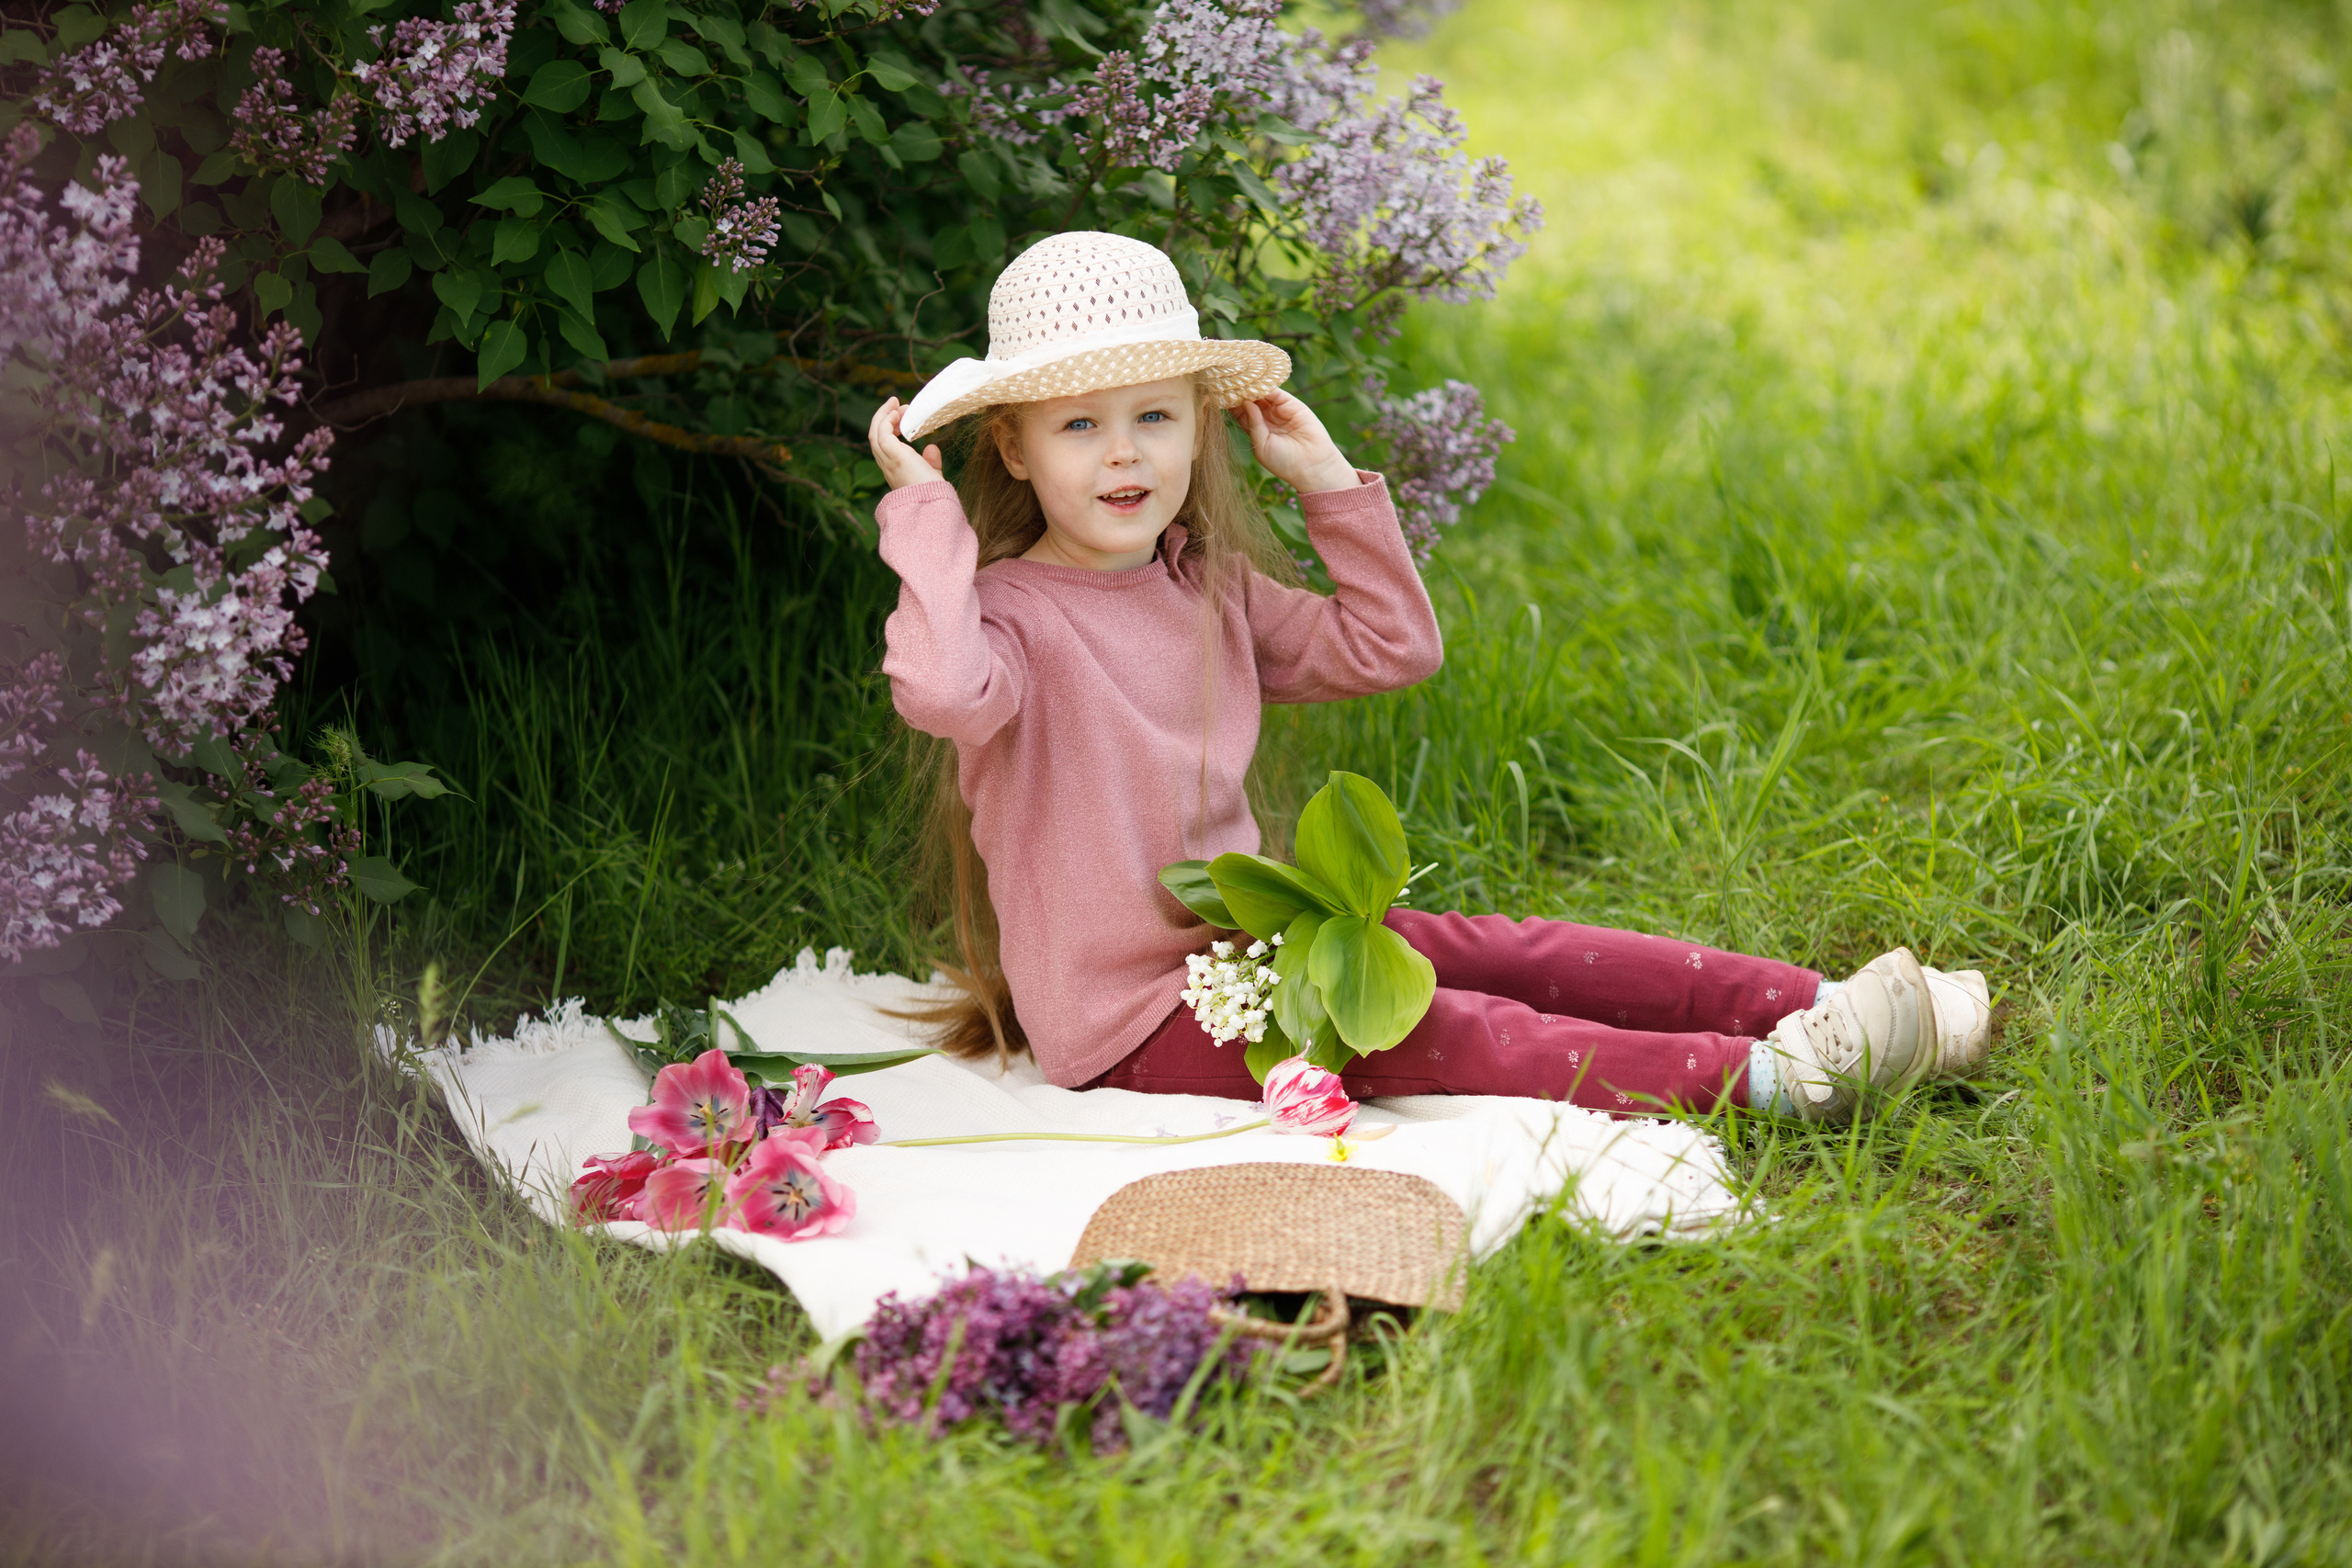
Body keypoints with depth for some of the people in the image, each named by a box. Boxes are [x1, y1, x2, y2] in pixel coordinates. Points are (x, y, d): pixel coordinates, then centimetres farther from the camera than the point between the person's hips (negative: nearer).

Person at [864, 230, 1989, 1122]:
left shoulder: (1211, 592, 10)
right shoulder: (1012, 612, -14)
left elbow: (1391, 647, 16)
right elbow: (941, 689, -38)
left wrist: (1328, 482, 10)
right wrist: (923, 510, -31)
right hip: (1130, 1019, -8)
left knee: (1489, 951, -7)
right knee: (1428, 1031, -23)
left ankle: (1816, 1009, -10)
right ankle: (1759, 1080, -33)